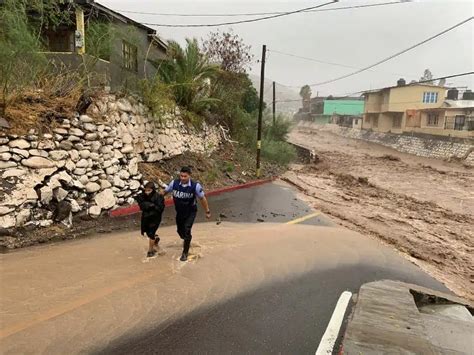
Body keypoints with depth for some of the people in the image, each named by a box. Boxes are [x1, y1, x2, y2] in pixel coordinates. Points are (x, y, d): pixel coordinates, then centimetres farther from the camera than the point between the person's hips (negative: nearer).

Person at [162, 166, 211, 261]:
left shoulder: (195, 186, -24)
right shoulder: (174, 183, -19)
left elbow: (202, 198, -10)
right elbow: (165, 192, 0)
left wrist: (207, 212, -3)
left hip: (191, 212, -3)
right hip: (179, 212, 3)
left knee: (187, 230, -14)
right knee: (180, 230, 17)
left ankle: (185, 252, 7)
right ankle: (187, 241, 52)